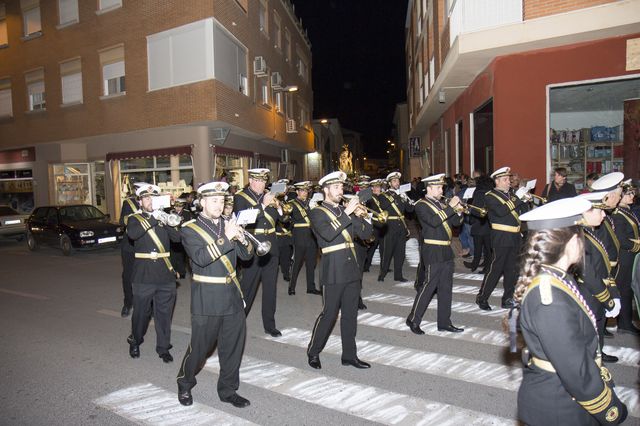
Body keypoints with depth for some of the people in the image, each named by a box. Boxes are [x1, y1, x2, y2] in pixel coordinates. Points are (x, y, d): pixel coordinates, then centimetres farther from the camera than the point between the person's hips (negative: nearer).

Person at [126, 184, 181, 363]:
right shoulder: (135, 219, 3)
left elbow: (177, 237, -3)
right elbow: (132, 234, -19)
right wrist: (153, 219, -23)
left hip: (166, 275, 2)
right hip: (144, 275, -2)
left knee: (164, 313, 8)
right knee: (141, 312, 11)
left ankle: (163, 348, 22)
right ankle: (135, 342, 36)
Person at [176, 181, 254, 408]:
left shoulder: (228, 224, 7)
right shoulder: (190, 229, -6)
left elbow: (246, 255, 4)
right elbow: (201, 258, -23)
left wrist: (242, 239, -16)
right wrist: (226, 238, -28)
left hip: (232, 296, 5)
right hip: (207, 300, -4)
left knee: (233, 346, 11)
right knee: (200, 347, 8)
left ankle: (228, 389, 30)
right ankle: (184, 385, 36)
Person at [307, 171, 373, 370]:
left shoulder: (346, 211, 13)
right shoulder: (317, 212, -5)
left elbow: (366, 233, 8)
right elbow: (328, 233, -24)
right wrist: (346, 213, -21)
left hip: (352, 270, 6)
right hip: (333, 272, -6)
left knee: (350, 314, 11)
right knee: (329, 314, 1)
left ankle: (349, 355, 23)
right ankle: (313, 352, 21)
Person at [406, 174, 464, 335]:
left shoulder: (441, 204, 16)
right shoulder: (421, 205, -8)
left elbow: (455, 222, 15)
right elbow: (433, 221, -24)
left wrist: (459, 211, -4)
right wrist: (450, 207, -21)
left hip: (446, 251, 8)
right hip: (433, 252, -8)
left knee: (446, 288, 11)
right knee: (429, 286, -4)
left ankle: (444, 322, 21)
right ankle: (413, 320, 10)